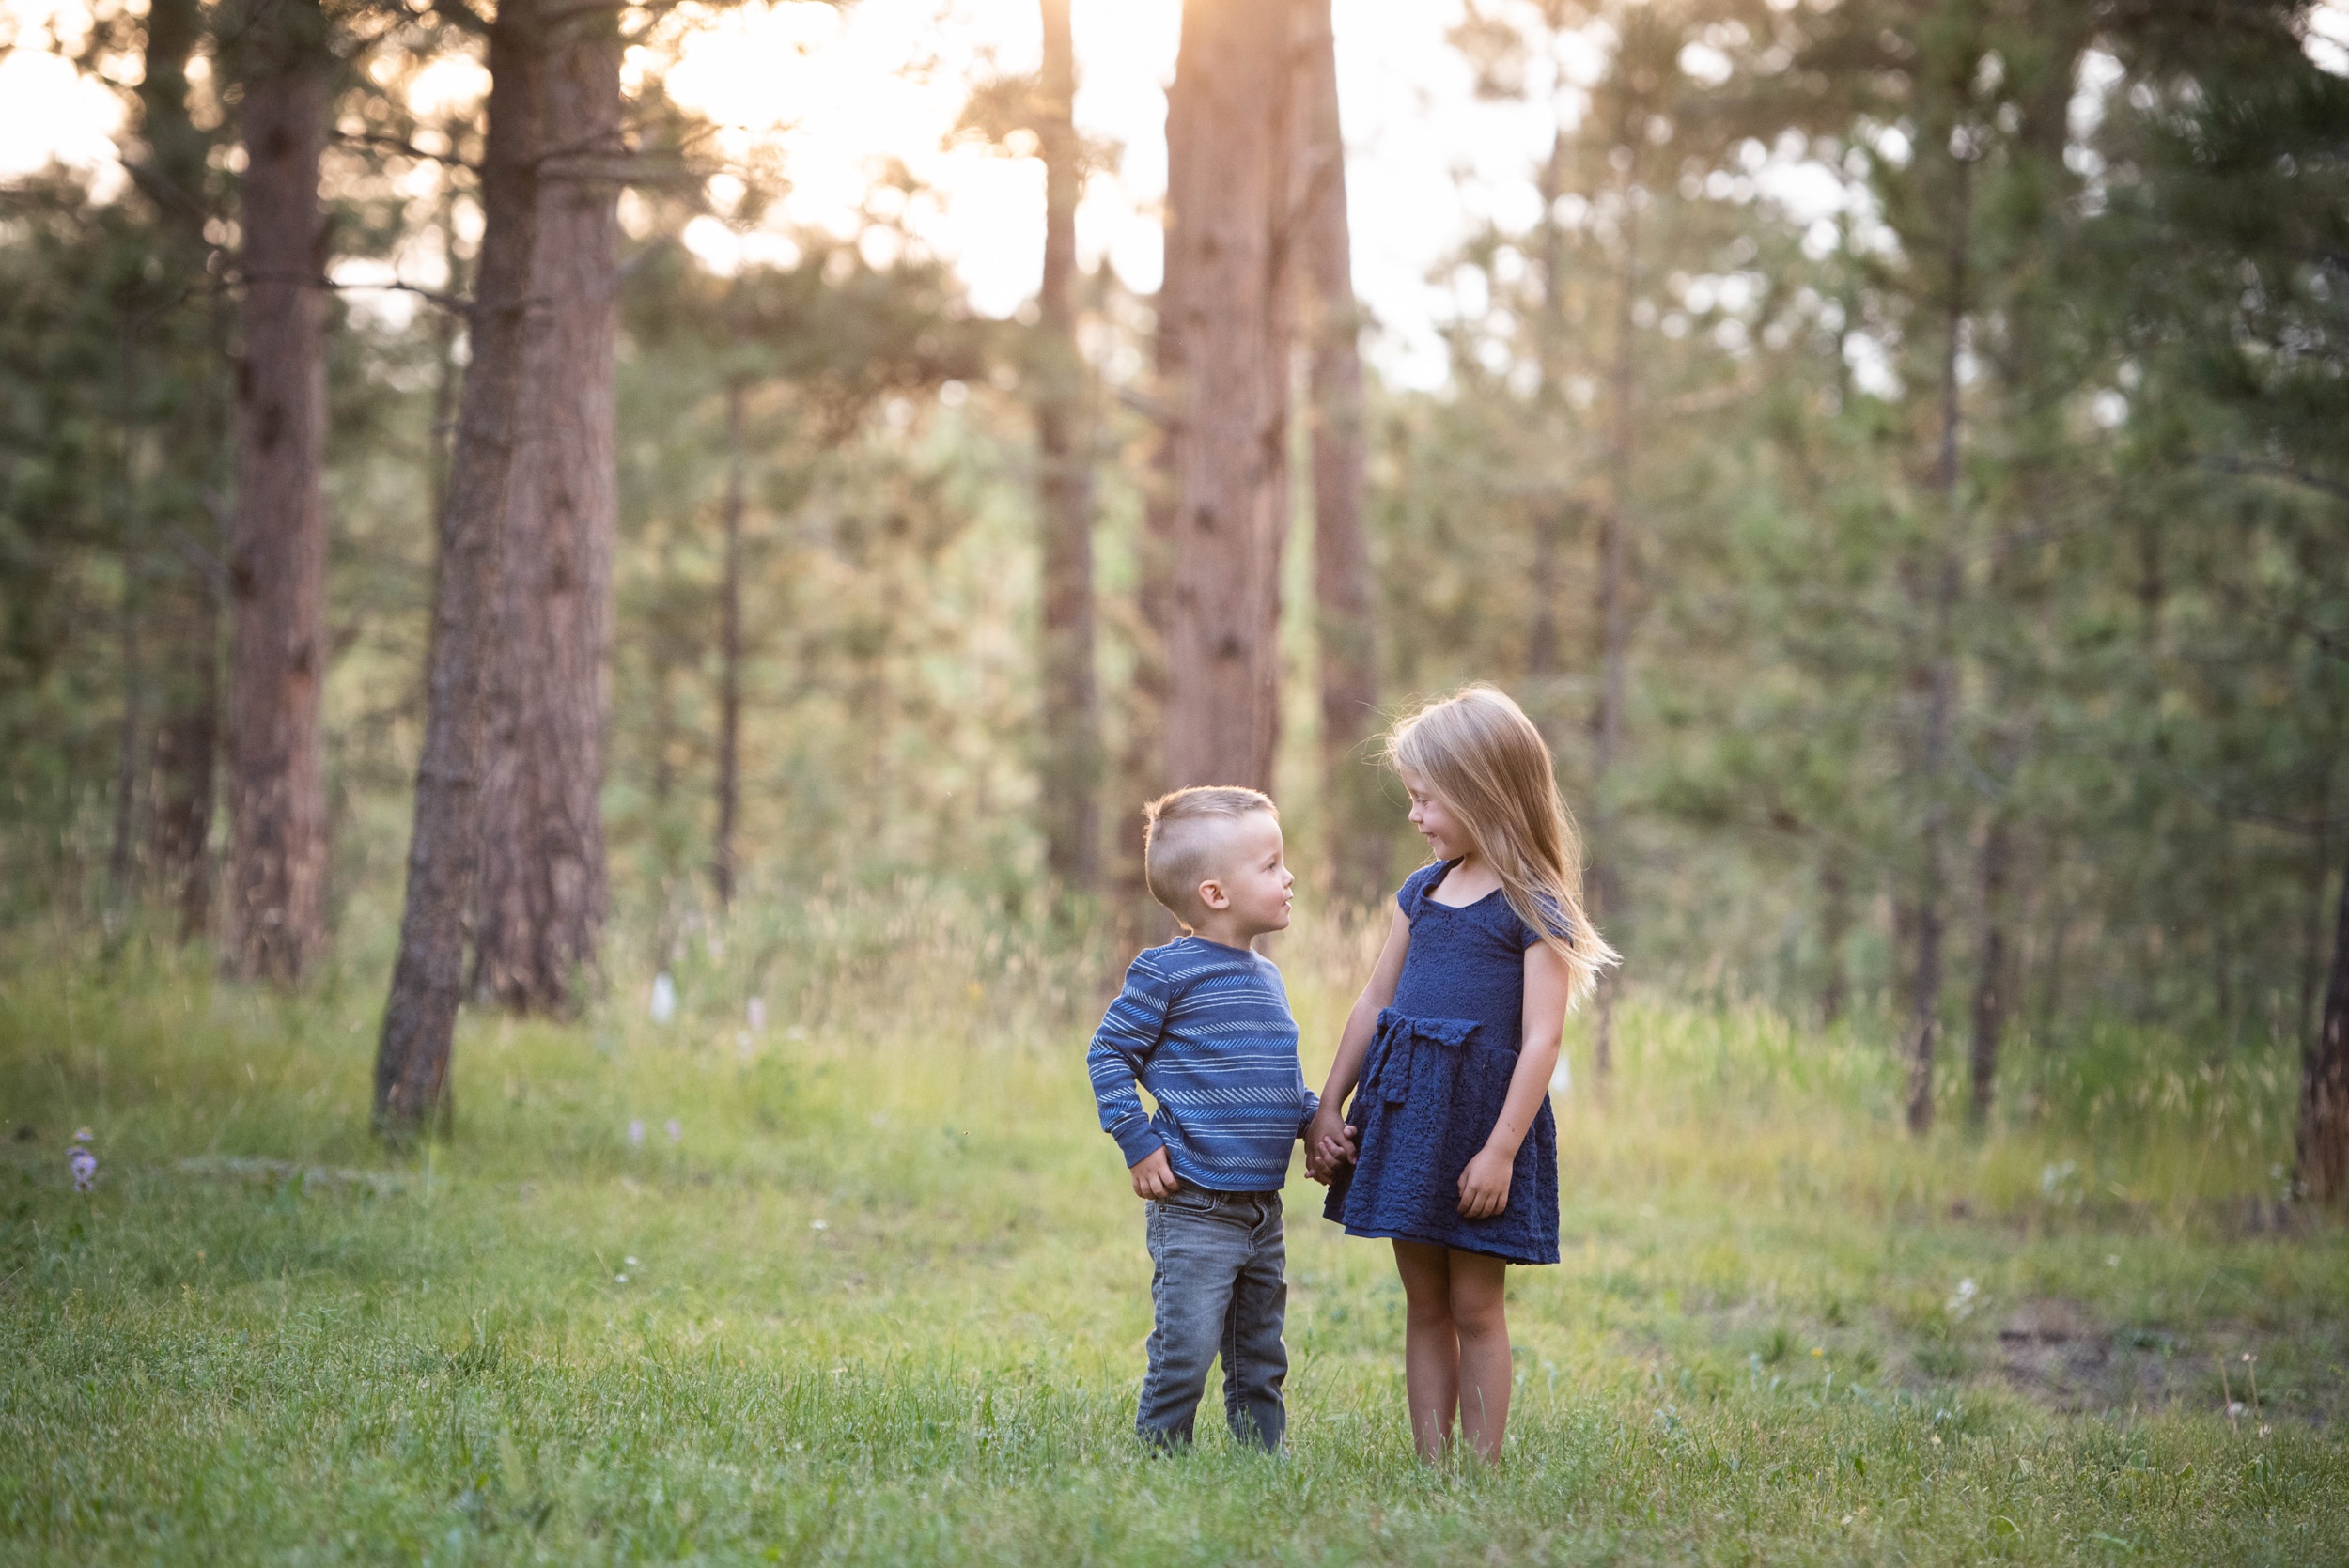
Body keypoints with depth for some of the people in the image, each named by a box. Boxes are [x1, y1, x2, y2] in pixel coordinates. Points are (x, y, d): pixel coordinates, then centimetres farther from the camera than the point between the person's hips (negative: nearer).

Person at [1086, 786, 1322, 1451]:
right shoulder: (1169, 972, -11)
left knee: (1260, 1364, 14)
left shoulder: (1264, 977, 13)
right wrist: (1139, 1145, -13)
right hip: (1194, 1206, -7)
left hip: (1263, 1208, 7)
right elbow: (1108, 1053, -7)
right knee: (1184, 1354, -7)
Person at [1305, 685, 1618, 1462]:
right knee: (1424, 1304, 10)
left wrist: (1501, 1149, -18)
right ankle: (1429, 1467, 15)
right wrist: (1327, 1108, 11)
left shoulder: (1535, 909, -9)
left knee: (1475, 1308, -1)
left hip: (1482, 1114, -6)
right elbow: (1373, 1006, 15)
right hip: (1403, 1108, 6)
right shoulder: (1422, 891, 11)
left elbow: (1540, 1039, -14)